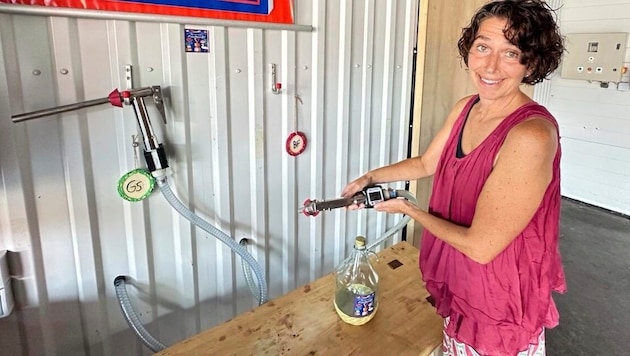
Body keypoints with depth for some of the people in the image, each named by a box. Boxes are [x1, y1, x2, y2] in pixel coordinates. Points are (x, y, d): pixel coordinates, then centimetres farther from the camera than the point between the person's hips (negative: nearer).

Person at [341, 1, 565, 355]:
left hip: (501, 301, -6)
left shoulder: (531, 136, -31)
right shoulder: (465, 109, -5)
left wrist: (409, 209, -15)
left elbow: (481, 246, -28)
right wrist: (371, 178, 8)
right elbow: (426, 164, 13)